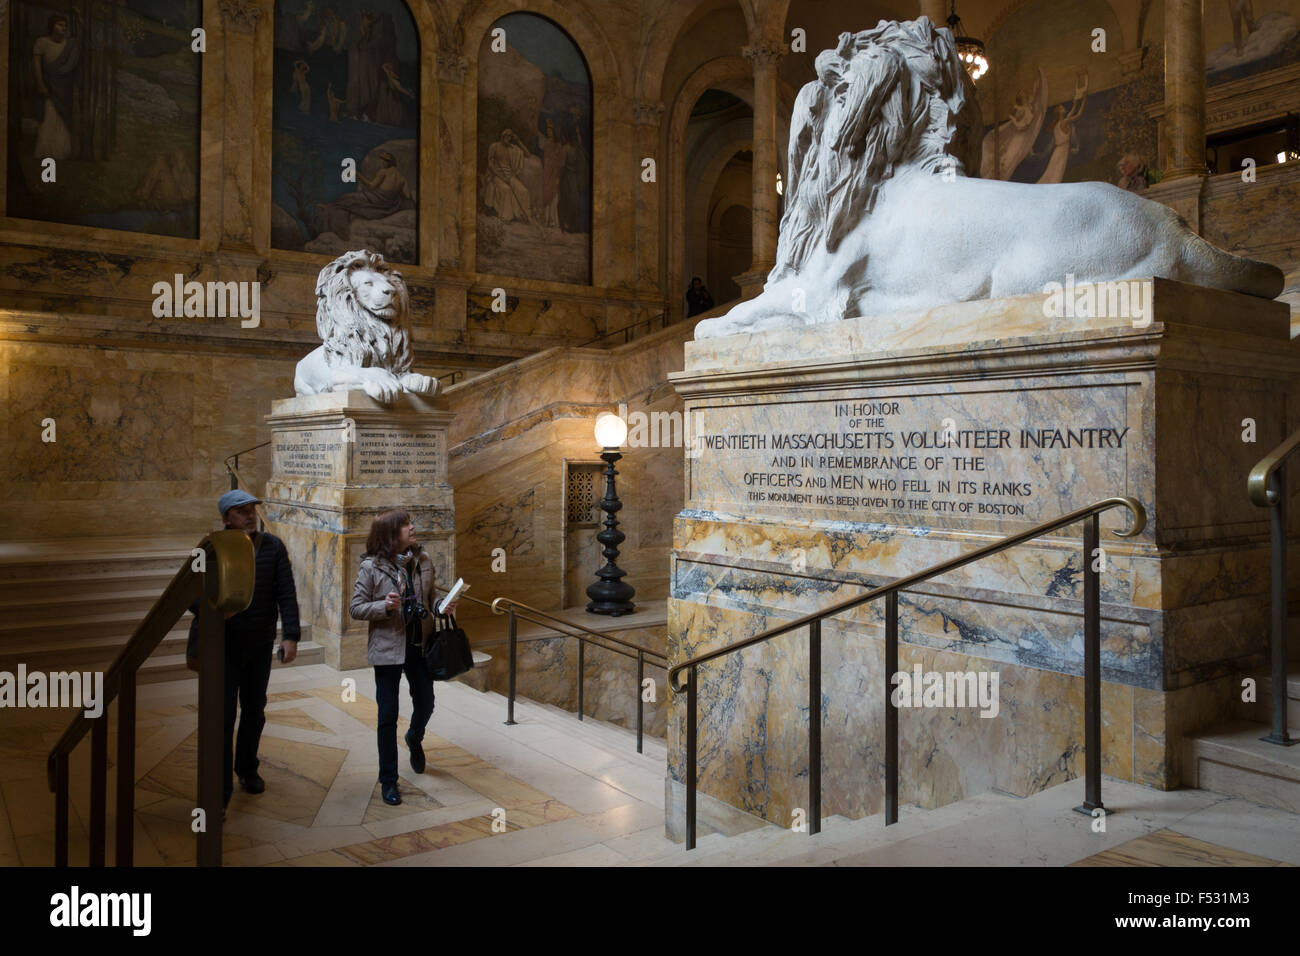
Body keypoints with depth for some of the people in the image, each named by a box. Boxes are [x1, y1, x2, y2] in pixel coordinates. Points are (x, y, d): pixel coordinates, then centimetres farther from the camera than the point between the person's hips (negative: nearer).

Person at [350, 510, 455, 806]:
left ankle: (414, 739, 51)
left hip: (420, 645, 4)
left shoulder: (423, 560, 0)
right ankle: (388, 780, 17)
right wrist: (384, 606, -24)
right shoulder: (371, 567, -11)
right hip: (387, 647, -4)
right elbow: (356, 608, -8)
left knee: (426, 703, 16)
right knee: (388, 714, 3)